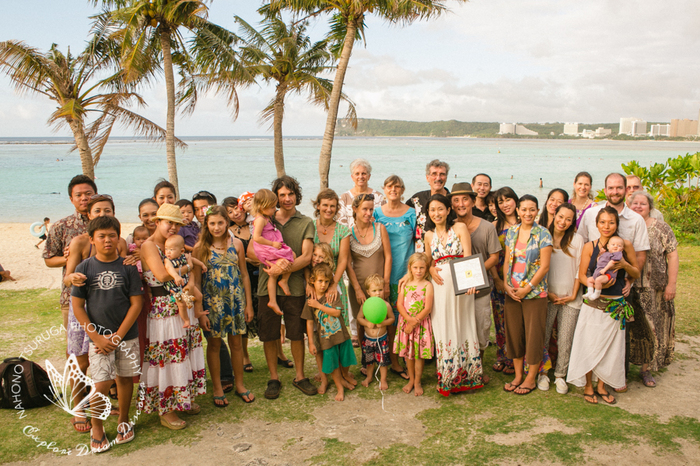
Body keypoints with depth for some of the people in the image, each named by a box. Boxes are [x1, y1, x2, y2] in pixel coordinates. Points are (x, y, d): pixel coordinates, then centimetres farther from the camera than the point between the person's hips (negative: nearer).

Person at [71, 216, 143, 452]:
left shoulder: (128, 267, -4)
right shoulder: (84, 268, -3)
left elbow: (136, 303, -4)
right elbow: (77, 307, -2)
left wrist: (118, 335, -10)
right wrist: (97, 337, -9)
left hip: (127, 335, 1)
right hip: (98, 337, -1)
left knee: (124, 378, 12)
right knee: (102, 384, -4)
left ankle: (123, 421, 32)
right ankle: (96, 429, 18)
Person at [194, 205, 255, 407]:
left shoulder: (236, 244, -1)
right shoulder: (200, 248, -6)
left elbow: (244, 275, 4)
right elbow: (196, 281, -5)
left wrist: (248, 304, 4)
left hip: (235, 300, 2)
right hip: (212, 301, -1)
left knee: (236, 342, 11)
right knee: (214, 345, 9)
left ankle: (240, 385, 27)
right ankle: (217, 389, 24)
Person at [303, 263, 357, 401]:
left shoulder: (333, 295, -4)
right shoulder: (310, 302, -5)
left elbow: (337, 312, -16)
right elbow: (310, 323, -2)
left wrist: (319, 306, -19)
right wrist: (311, 343, -3)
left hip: (341, 334, 1)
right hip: (326, 338, -1)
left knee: (345, 361, 14)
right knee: (333, 364, 5)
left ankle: (343, 378, 43)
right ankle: (340, 387, 25)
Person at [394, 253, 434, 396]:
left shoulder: (427, 285, -7)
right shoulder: (405, 284, 4)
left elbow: (427, 308, -13)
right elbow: (400, 304, -2)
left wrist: (414, 322, -16)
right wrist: (408, 319, -17)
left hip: (422, 324, -3)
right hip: (405, 322, 3)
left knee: (419, 354, 4)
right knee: (407, 353, 12)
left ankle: (417, 382, 20)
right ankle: (411, 380, 29)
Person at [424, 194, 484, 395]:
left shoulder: (460, 228, -1)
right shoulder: (429, 235, 11)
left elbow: (468, 256, -12)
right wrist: (431, 269, -2)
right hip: (440, 286, 3)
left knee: (462, 327, 3)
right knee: (443, 329, 5)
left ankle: (465, 375, 16)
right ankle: (446, 378, 17)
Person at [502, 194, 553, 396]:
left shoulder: (543, 234, -8)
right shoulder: (511, 232, 7)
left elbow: (544, 267, -10)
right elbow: (507, 260, 10)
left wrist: (527, 288, -11)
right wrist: (506, 284, -3)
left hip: (534, 293, -4)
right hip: (512, 293, 5)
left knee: (533, 334, 3)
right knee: (513, 333, 10)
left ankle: (531, 379, 18)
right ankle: (518, 375, 25)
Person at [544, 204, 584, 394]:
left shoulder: (577, 239, 2)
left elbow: (580, 269, 3)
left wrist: (573, 295, -2)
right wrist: (547, 292, -3)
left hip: (570, 299, 0)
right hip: (547, 297, 0)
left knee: (565, 340, 2)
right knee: (542, 337, -1)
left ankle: (560, 375, 18)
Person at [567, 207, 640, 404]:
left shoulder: (625, 245, 1)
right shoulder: (589, 247, -3)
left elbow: (636, 274, 7)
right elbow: (582, 275, 0)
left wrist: (625, 265, -13)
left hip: (616, 304, 2)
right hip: (593, 304, -1)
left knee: (610, 346, 8)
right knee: (590, 345, 3)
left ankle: (602, 386, 26)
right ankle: (588, 386, 20)